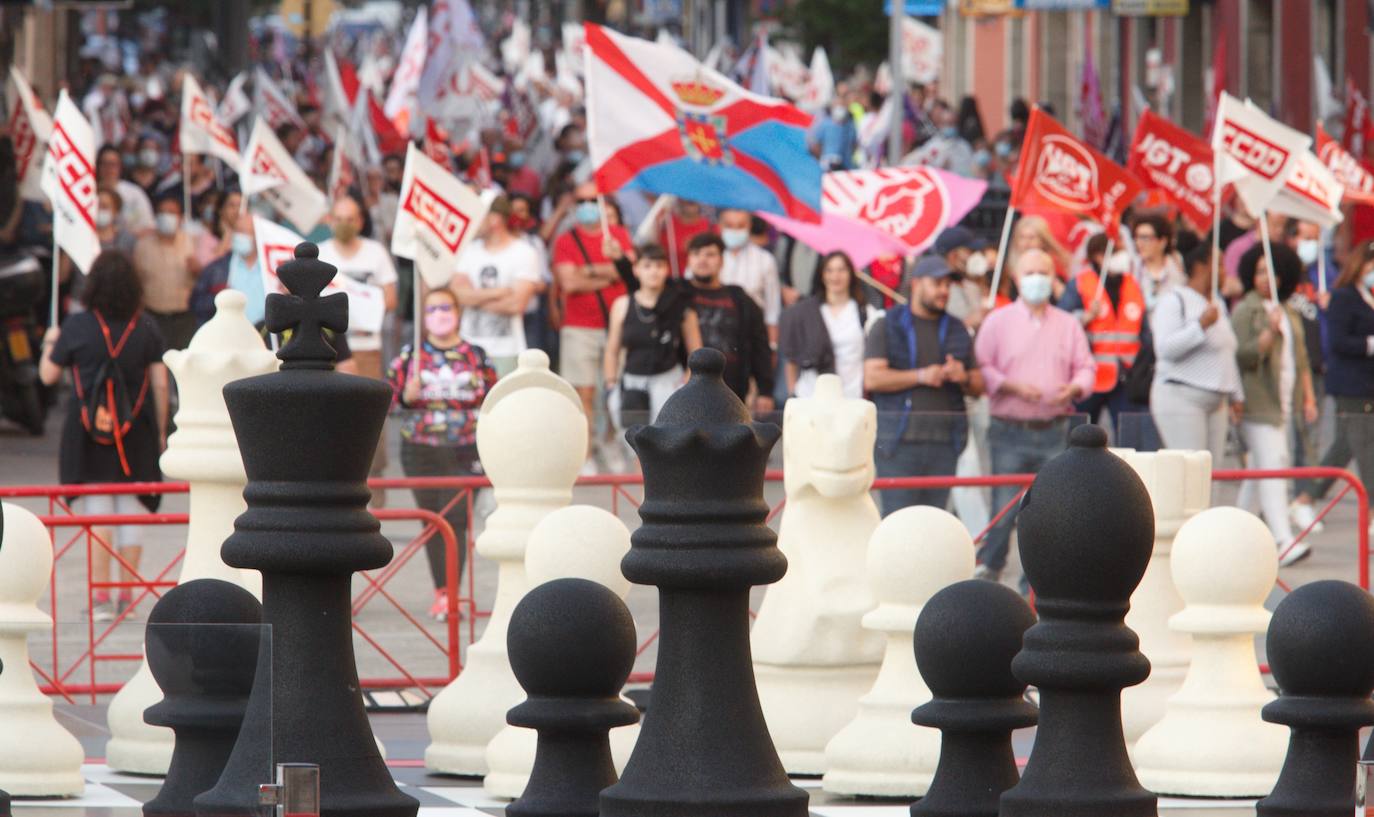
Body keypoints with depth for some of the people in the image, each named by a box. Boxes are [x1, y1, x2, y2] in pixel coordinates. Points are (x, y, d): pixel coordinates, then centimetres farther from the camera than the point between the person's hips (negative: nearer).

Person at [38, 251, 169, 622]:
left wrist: (50, 344, 23)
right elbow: (160, 385, 1)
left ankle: (100, 598, -1)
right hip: (136, 432, 2)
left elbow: (48, 375, 3)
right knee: (131, 511, 7)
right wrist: (160, 431, 10)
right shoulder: (146, 326, -1)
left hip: (89, 433, -2)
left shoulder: (77, 327, -6)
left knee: (96, 511, 1)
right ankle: (127, 597, 8)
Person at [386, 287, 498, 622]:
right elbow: (388, 399, 6)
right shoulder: (409, 356, 5)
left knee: (456, 519, -11)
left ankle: (450, 592, -13)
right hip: (421, 452, 1)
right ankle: (441, 591, 14)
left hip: (466, 453, -1)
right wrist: (407, 397, -14)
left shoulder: (475, 356, 5)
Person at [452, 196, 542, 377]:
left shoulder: (524, 253, -2)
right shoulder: (470, 250, 12)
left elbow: (516, 303, -11)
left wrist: (477, 298, -3)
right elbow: (458, 293, -1)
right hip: (470, 347, 4)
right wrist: (499, 292, -10)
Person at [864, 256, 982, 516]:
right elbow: (872, 378, -7)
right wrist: (920, 376, -13)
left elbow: (978, 386, 18)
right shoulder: (888, 326, 5)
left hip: (944, 442, 4)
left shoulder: (957, 331, 18)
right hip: (900, 442, -4)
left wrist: (963, 377, -5)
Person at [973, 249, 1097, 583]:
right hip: (1010, 432, -2)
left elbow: (1086, 367, 12)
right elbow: (981, 367, -2)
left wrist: (1075, 388, -10)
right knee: (1004, 508, -9)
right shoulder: (998, 321, 5)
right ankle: (988, 570, 4)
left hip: (1053, 433, 2)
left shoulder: (1068, 325, 13)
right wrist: (1012, 386, -17)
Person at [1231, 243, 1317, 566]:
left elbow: (1300, 357, 22)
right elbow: (1242, 355, -14)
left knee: (1259, 468, 12)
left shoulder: (1290, 313, 17)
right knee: (1271, 465, -16)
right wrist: (1270, 332, -24)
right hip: (1256, 402, -8)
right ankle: (1283, 540, -25)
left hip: (1282, 401, 8)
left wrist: (1308, 397, 18)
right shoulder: (1245, 310, -6)